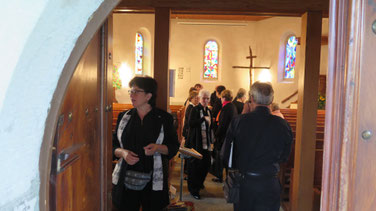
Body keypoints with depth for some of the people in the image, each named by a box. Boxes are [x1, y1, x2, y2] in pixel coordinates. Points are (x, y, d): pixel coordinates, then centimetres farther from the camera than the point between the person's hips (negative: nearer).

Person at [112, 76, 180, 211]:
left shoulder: (164, 118, 1)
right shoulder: (123, 117, 9)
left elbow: (174, 147, 2)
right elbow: (114, 145, 11)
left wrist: (158, 148, -17)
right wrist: (122, 153, -10)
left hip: (154, 181, -2)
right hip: (127, 178, 2)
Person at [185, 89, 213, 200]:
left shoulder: (209, 111, 15)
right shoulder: (195, 109, -5)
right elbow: (190, 123, -18)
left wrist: (211, 141, 18)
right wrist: (203, 119, -21)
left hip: (206, 142, 6)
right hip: (196, 142, -6)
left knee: (206, 163, 8)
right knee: (194, 165, -2)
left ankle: (199, 183, 32)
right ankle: (193, 189, 9)